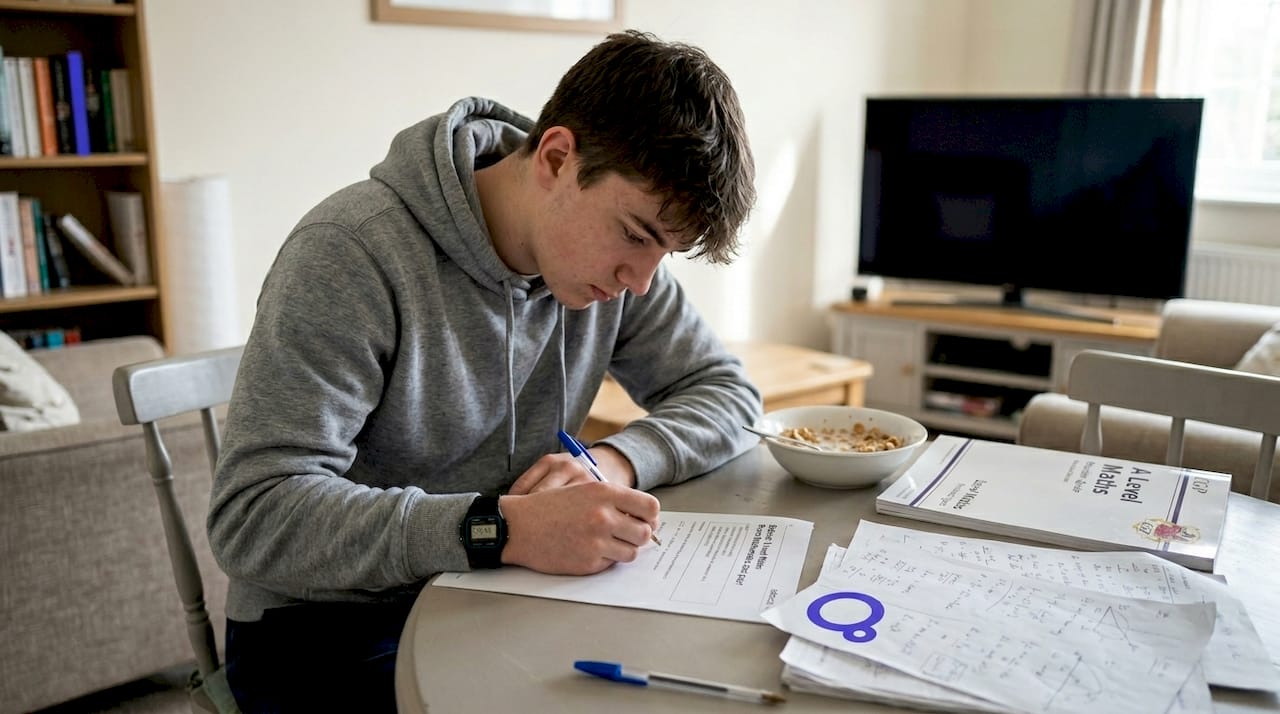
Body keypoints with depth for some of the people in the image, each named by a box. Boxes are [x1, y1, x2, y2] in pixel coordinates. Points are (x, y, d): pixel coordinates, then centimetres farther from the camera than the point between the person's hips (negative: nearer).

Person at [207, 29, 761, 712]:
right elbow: (253, 514, -26)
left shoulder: (615, 256, -5)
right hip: (323, 629, -4)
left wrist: (618, 461, -19)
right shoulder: (351, 252, -23)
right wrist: (502, 528, -37)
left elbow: (726, 389, 2)